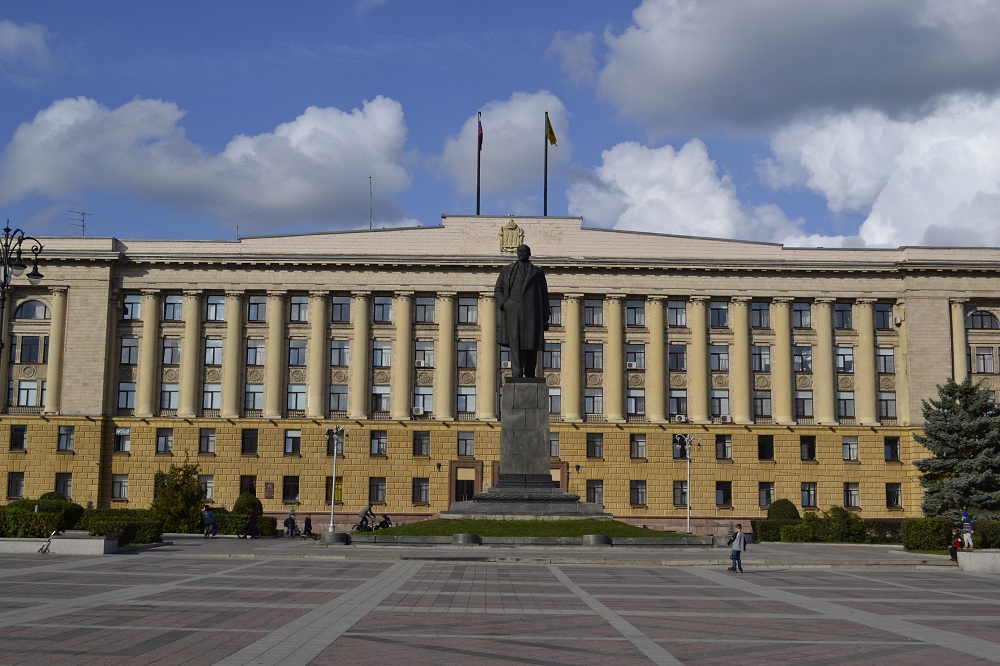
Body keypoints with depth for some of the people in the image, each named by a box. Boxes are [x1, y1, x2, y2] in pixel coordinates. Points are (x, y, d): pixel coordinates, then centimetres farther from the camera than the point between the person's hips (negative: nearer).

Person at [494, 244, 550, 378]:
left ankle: (529, 374, 11)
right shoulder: (507, 270, 16)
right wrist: (503, 304, -4)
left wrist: (545, 318, 6)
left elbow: (544, 296, 12)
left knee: (531, 345, -1)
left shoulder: (537, 272, 14)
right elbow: (497, 289, 15)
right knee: (515, 343, -11)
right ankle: (517, 374, -15)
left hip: (531, 312, 0)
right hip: (512, 312, 0)